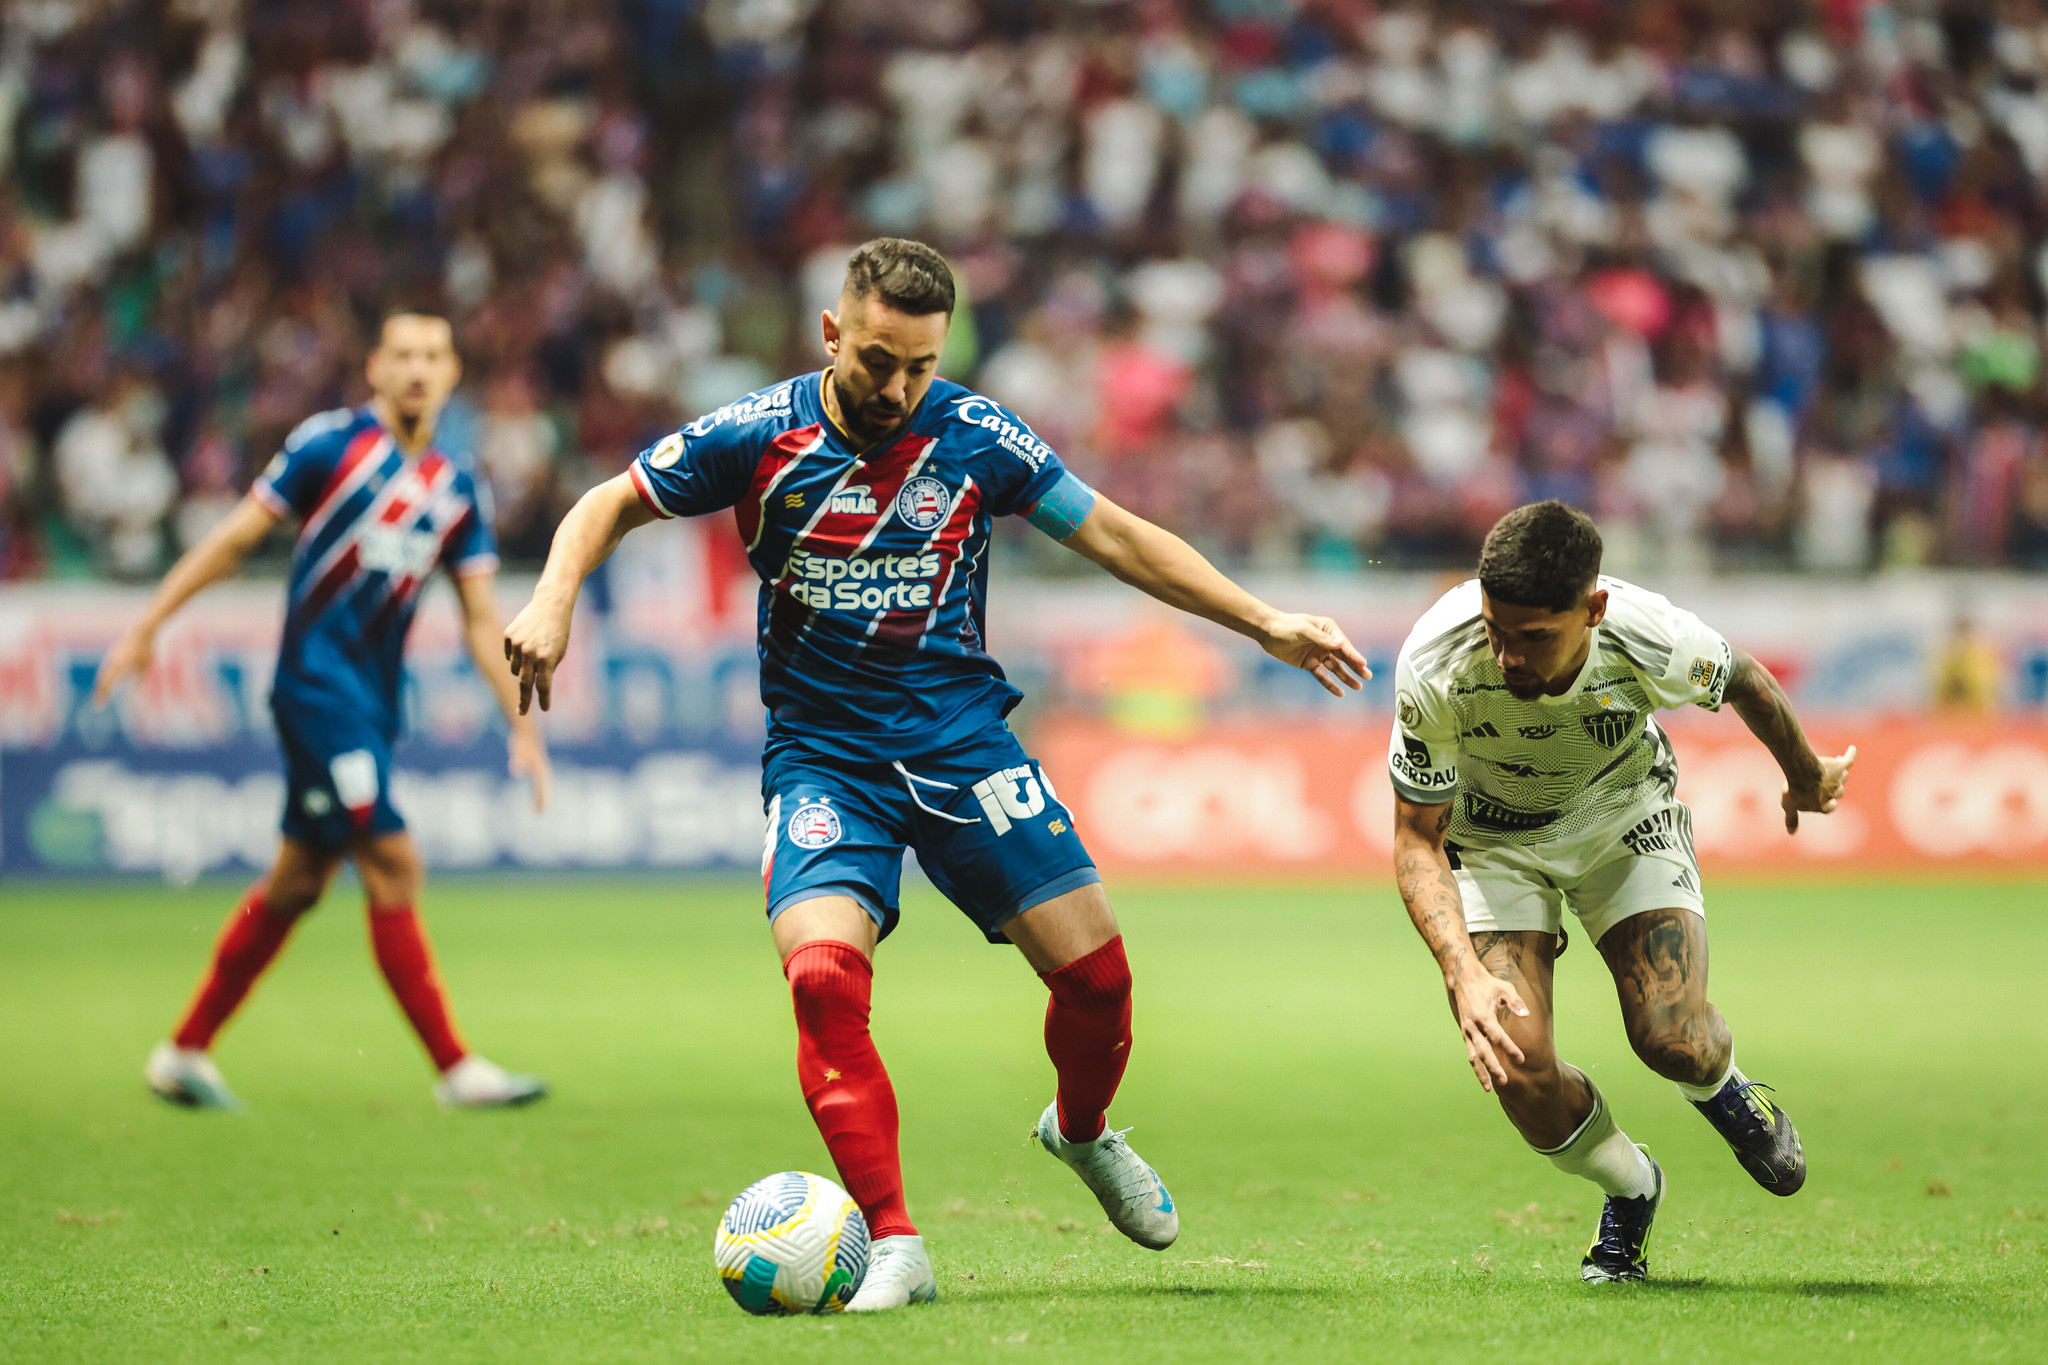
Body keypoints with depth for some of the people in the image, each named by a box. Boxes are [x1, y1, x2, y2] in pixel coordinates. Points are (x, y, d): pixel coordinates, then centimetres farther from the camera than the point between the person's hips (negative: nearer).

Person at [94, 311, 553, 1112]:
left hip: (374, 701, 7)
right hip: (317, 679, -7)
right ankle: (455, 1068, -9)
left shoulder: (456, 492, 10)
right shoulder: (332, 444, -5)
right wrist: (146, 627, -3)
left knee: (298, 882, 10)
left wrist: (523, 728, 6)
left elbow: (481, 618, 12)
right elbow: (237, 537, -2)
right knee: (392, 866, -12)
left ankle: (183, 1053, 20)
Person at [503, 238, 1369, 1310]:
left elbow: (1114, 538, 5)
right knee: (823, 974, -25)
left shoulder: (975, 437, -5)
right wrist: (554, 600, -14)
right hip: (820, 754, -1)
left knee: (1094, 970, -7)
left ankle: (1083, 1133, 28)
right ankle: (894, 1250, -17)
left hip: (962, 739, 1)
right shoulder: (760, 436, -7)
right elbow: (610, 506, 5)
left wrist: (1269, 625, 2)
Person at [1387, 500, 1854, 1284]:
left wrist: (1808, 778, 13)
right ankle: (1629, 1188, 17)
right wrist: (1462, 971, -37)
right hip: (1493, 839, 0)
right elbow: (1416, 840, -22)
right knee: (1520, 1072, -17)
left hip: (1624, 816, 0)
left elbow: (1745, 683, -7)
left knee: (1673, 1042, -18)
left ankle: (1721, 1090, 23)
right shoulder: (1434, 669, -35)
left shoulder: (1654, 644, -33)